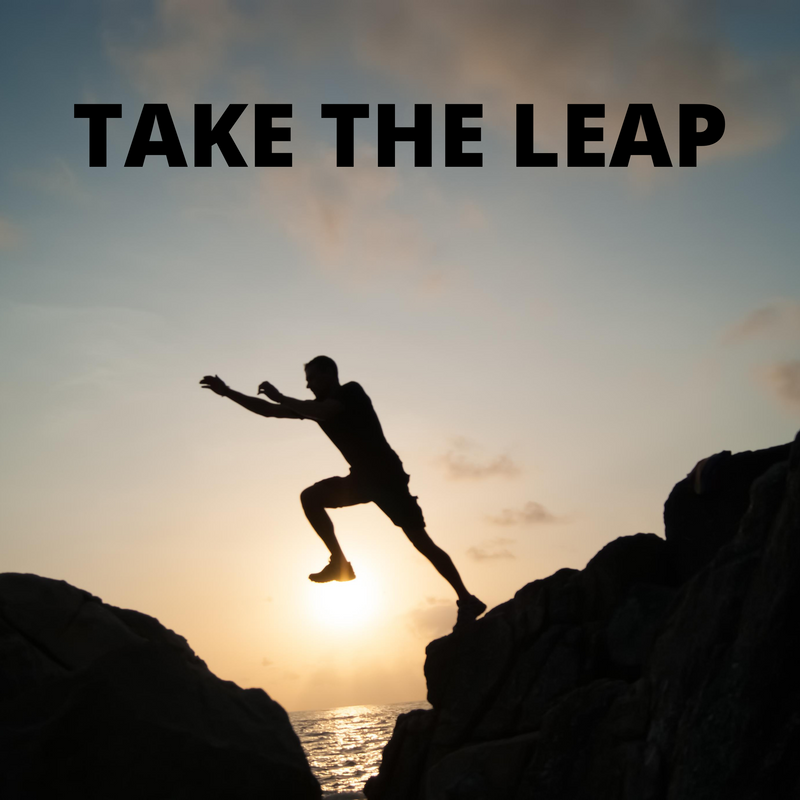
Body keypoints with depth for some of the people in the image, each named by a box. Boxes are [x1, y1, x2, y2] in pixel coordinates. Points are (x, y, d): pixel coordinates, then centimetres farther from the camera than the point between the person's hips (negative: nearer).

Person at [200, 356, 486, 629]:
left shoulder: (351, 392, -9)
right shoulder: (319, 405, 11)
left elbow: (321, 412, -28)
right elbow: (268, 411, 13)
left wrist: (280, 397, -17)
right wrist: (227, 392, 10)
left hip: (387, 475, -7)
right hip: (363, 477, 7)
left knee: (420, 540, -13)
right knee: (310, 497, -8)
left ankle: (467, 600, -12)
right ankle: (339, 563, -9)